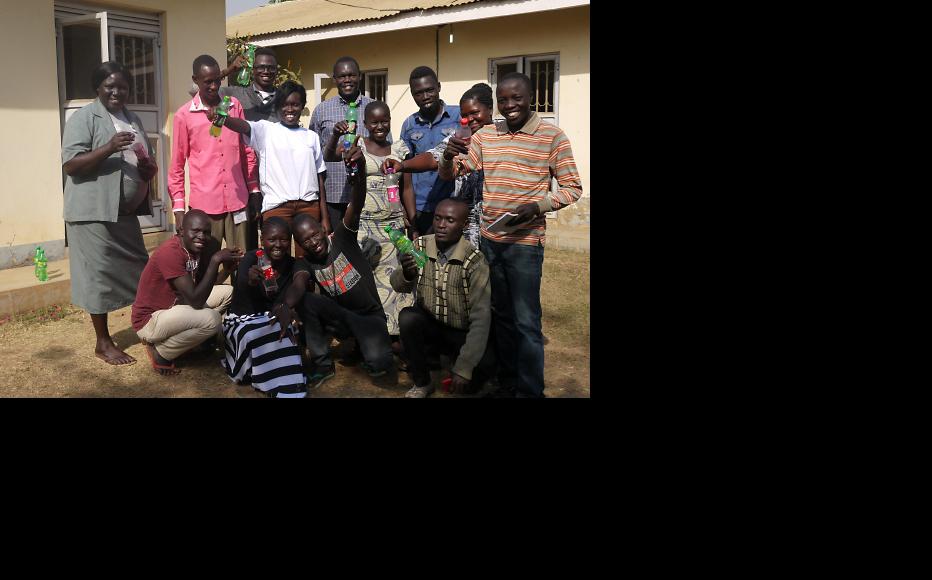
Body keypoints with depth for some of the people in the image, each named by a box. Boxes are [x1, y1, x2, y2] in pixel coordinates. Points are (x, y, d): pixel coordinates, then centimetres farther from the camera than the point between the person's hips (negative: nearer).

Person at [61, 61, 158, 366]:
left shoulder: (133, 119, 14)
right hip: (94, 211, -7)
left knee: (138, 271, 11)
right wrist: (109, 148, -26)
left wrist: (148, 167, -4)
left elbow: (149, 163, 20)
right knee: (100, 274, -2)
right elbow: (70, 164, -15)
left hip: (126, 211, 7)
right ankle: (103, 342, 8)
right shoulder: (83, 117, -7)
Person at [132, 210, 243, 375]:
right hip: (150, 320, -9)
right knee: (211, 319, -30)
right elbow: (196, 301, -31)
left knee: (228, 292, 5)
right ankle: (161, 352, -7)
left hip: (174, 307, 9)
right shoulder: (170, 252, -27)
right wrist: (215, 260, -31)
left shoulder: (197, 247, 0)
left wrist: (227, 262, -12)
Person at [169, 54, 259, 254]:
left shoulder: (235, 106, 8)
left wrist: (254, 190, 11)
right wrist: (178, 207, 1)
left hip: (238, 201, 2)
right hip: (204, 203, -2)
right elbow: (177, 165, 5)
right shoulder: (184, 115, 1)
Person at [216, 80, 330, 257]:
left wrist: (325, 217, 9)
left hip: (309, 205, 2)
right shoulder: (266, 130, 6)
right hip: (276, 205, -2)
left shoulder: (311, 137, 14)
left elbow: (320, 178, 13)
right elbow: (243, 126, -15)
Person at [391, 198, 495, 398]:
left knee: (485, 362, -31)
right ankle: (421, 383, -6)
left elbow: (481, 318, -22)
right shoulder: (419, 246, -8)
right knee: (408, 317, -28)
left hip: (463, 333, -3)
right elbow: (398, 286, -18)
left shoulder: (475, 261, -20)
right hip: (429, 323, 3)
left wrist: (464, 368, -26)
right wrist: (406, 274, -44)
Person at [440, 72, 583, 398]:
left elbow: (573, 188, -5)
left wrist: (537, 206, -22)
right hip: (489, 238, 5)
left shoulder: (552, 136, -7)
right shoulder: (485, 135, 5)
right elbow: (448, 175, 7)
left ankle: (530, 391, 13)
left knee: (526, 321, 0)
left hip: (525, 242, -5)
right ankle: (507, 382, 30)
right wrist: (449, 155, -17)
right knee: (501, 314, 16)